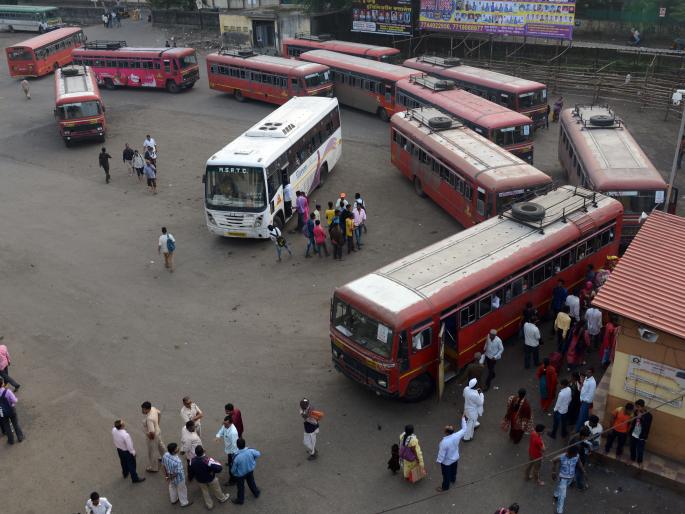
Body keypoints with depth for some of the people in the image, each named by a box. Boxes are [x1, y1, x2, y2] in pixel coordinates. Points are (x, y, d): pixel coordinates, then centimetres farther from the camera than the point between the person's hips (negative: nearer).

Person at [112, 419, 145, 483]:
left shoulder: (114, 430, -22)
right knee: (131, 465, 17)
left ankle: (125, 474, 58)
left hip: (119, 450, 7)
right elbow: (129, 446, -28)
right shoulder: (125, 435, -42)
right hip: (127, 451, -7)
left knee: (123, 462, 32)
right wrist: (133, 453, -9)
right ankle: (135, 479, 37)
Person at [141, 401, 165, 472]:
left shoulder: (149, 419, -40)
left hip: (153, 436, -9)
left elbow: (152, 432, -39)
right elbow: (159, 413, 8)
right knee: (160, 445, 33)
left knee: (151, 452, 14)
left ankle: (153, 468, 34)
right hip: (158, 431, 9)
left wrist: (151, 437, -17)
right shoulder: (153, 408, -15)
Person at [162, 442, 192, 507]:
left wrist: (166, 474, 12)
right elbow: (177, 473, -29)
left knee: (172, 487, 32)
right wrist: (170, 478, -9)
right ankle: (184, 503, 44)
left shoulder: (165, 455, -22)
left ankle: (173, 500, 56)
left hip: (169, 475, 6)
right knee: (181, 490, 21)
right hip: (178, 478, -6)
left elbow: (164, 465, -5)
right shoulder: (177, 461, -42)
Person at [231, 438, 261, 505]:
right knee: (251, 482, 30)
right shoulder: (251, 451, -28)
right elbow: (258, 454, -5)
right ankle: (256, 493, 53)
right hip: (250, 471, 3)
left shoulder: (236, 457, -38)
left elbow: (233, 469, -21)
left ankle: (240, 500, 43)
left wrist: (233, 472, 4)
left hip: (240, 474, -3)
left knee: (241, 487, 22)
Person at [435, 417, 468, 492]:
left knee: (446, 474, 21)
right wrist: (463, 419, 2)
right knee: (453, 470, 33)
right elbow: (464, 429, -8)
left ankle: (445, 487, 44)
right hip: (455, 458, 6)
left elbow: (441, 454, -28)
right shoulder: (456, 436, -27)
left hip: (446, 461, -5)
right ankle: (453, 480, 61)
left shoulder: (444, 442, -41)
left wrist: (438, 461, -10)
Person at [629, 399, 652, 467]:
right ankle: (632, 459, 43)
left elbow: (647, 426, -27)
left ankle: (639, 462, 36)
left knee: (640, 450, 11)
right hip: (633, 434, 4)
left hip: (641, 437, -4)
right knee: (632, 448, 20)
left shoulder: (648, 415, -21)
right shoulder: (636, 412, -7)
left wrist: (641, 418, -34)